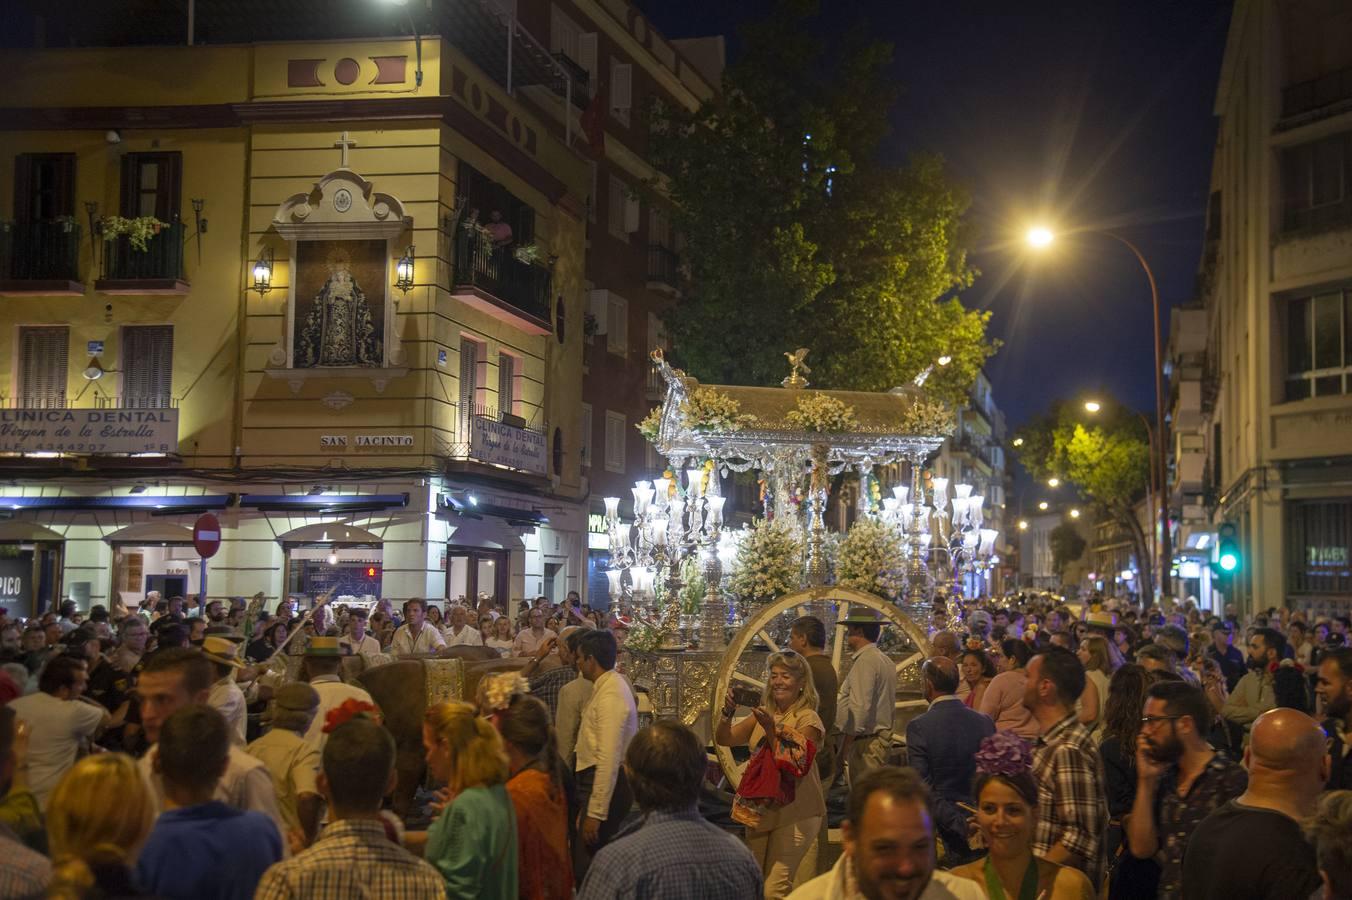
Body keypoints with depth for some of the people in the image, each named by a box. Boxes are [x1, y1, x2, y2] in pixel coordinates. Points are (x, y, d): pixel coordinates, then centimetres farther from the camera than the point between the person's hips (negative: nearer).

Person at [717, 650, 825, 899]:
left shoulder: (808, 719, -10)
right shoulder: (763, 713, 8)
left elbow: (791, 766, -18)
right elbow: (723, 739, 2)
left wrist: (771, 729, -24)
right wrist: (728, 713, -16)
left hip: (794, 814, -7)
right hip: (760, 809, 7)